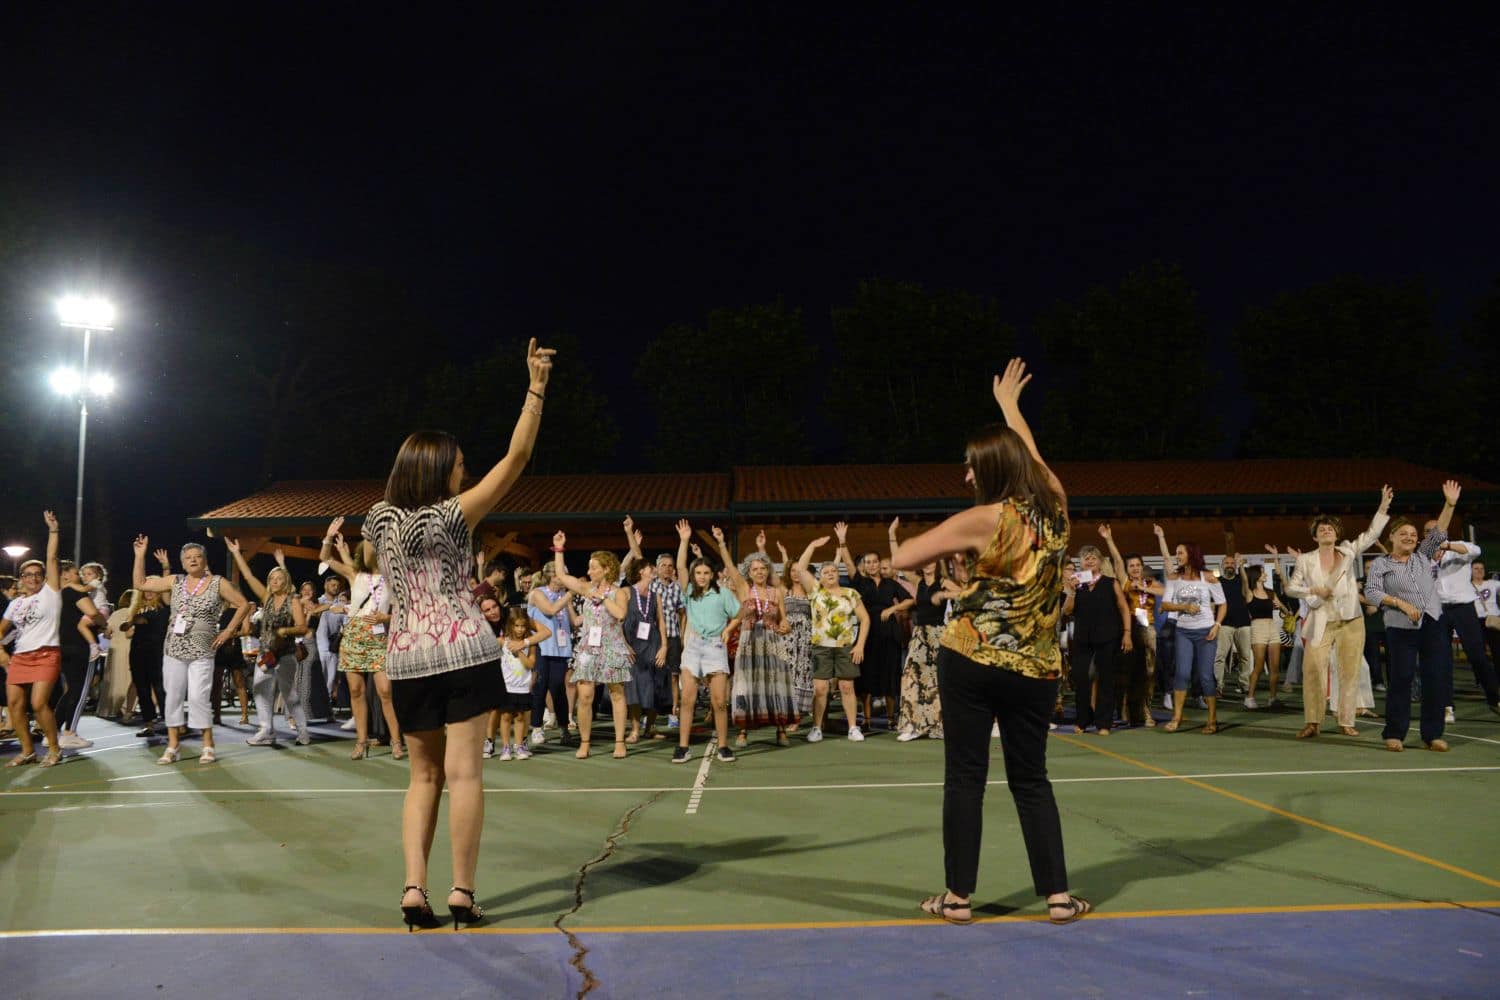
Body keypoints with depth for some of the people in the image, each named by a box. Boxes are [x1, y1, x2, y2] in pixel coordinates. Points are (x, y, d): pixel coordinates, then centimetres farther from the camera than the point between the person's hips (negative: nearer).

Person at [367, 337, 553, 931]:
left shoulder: (378, 521, 3)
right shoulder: (452, 516, -9)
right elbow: (516, 459, -10)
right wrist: (536, 389, -9)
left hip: (406, 659, 5)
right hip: (464, 651, -4)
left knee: (423, 776, 12)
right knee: (464, 772, -2)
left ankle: (414, 889, 3)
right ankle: (462, 893, -1)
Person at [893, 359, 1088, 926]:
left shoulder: (983, 521, -13)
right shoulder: (1055, 507, 2)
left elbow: (903, 559, -13)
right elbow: (1029, 454, 23)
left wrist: (951, 547, 3)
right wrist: (1009, 403, 36)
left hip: (972, 661, -4)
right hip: (1036, 670, 5)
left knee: (965, 778, 3)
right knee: (1031, 781, 14)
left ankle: (958, 898, 9)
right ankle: (1058, 896, 14)